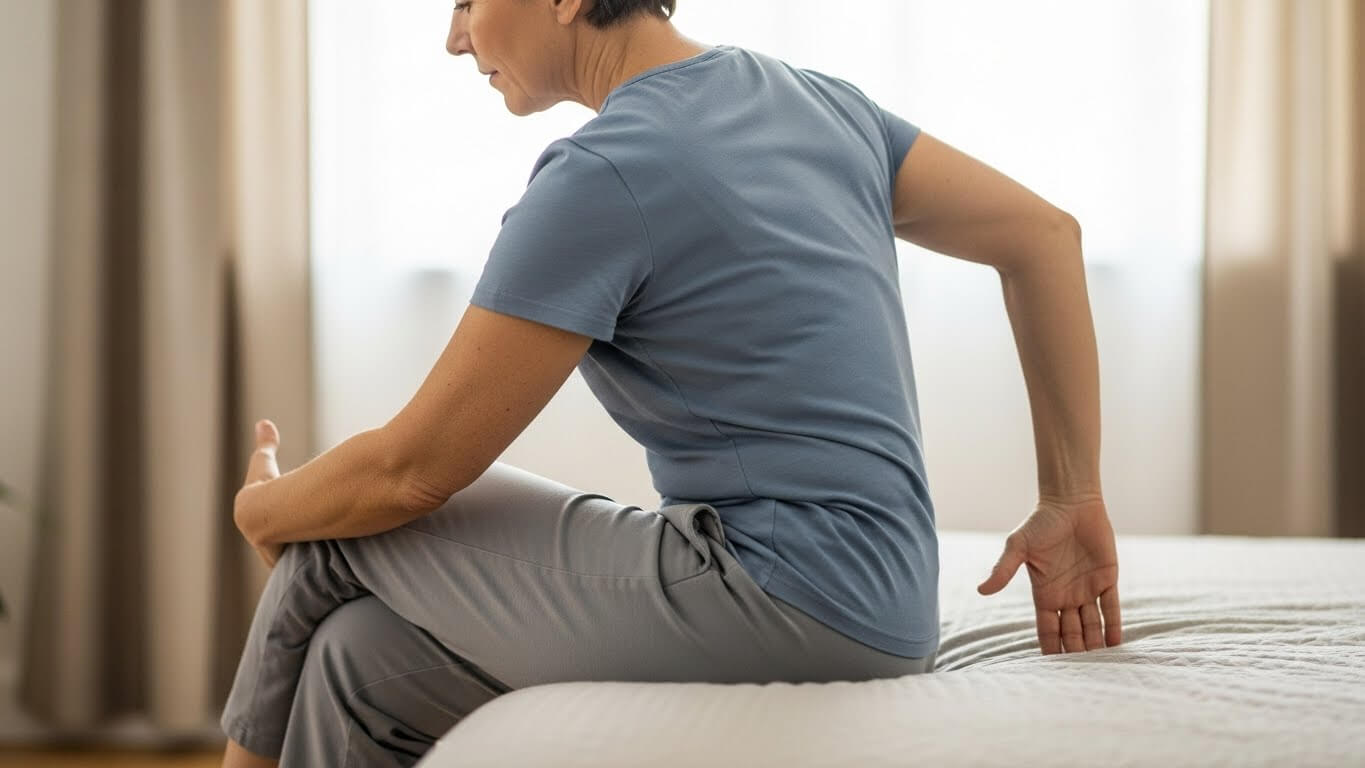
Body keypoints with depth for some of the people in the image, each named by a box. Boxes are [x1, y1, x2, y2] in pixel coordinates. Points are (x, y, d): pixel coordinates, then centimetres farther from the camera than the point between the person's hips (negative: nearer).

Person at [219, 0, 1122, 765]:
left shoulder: (602, 175, -15)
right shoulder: (812, 99, 10)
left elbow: (414, 469, -11)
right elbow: (1045, 235, 14)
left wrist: (262, 508, 10)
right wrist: (1072, 503, 15)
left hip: (779, 605, -9)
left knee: (335, 541, 2)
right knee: (364, 656, 9)